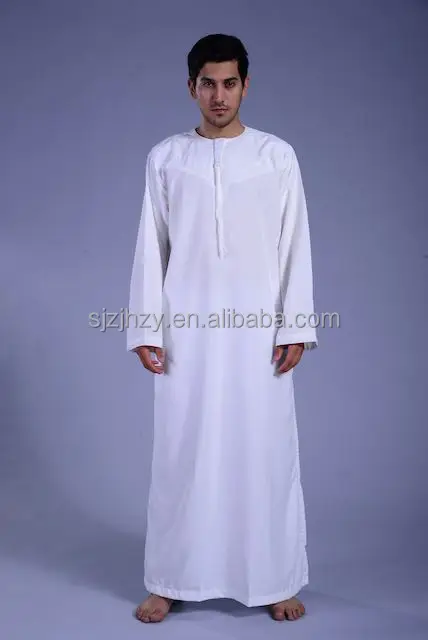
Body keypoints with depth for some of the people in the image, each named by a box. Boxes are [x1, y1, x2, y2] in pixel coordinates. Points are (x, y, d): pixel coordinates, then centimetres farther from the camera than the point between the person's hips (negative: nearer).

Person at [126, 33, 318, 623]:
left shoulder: (278, 155, 3)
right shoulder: (165, 158, 5)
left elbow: (295, 247, 2)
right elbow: (151, 249, 5)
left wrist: (295, 328, -5)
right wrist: (147, 329, -2)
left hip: (258, 328, 0)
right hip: (187, 328, 1)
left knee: (265, 450, 4)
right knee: (181, 451, 6)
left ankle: (275, 580, 20)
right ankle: (170, 581, 21)